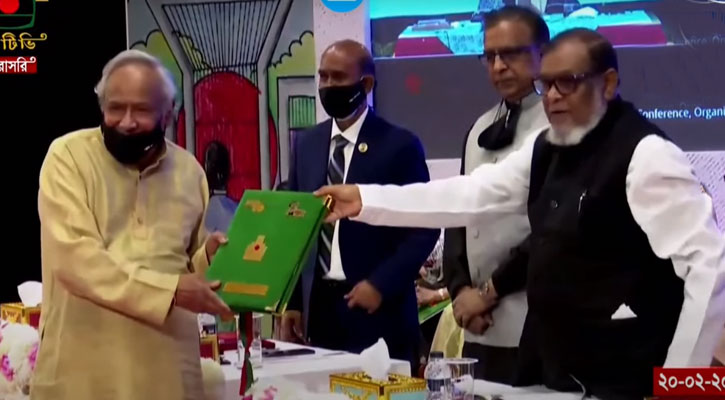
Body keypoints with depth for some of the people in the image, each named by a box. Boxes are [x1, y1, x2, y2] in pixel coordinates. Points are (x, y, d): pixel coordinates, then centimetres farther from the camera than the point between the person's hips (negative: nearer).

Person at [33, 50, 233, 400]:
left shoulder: (189, 170, 10)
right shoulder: (68, 156, -4)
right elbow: (74, 258, -15)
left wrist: (209, 256, -3)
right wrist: (170, 290, -20)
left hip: (168, 362, 4)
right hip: (84, 364, -4)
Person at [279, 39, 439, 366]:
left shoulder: (399, 145, -5)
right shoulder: (306, 144, 11)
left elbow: (424, 228, -6)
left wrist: (381, 284, -14)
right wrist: (292, 301, 7)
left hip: (378, 311, -4)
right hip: (318, 307, 4)